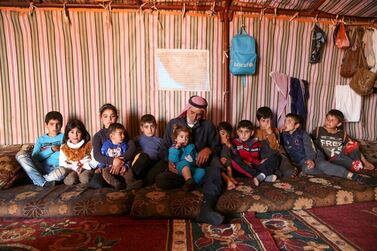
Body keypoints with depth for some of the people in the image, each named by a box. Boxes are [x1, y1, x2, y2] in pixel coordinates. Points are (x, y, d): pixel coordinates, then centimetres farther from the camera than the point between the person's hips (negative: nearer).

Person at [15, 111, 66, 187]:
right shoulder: (41, 139, 18)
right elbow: (34, 157, 2)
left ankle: (39, 181, -14)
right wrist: (51, 149, -6)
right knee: (21, 154, -19)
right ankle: (43, 182, -23)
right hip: (41, 169, 3)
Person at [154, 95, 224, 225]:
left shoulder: (208, 126, 8)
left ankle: (206, 208, -48)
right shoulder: (173, 124, 8)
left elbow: (217, 146, 9)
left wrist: (208, 150, -16)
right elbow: (165, 147, 9)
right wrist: (169, 162, -11)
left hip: (200, 166, 0)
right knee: (160, 180, -31)